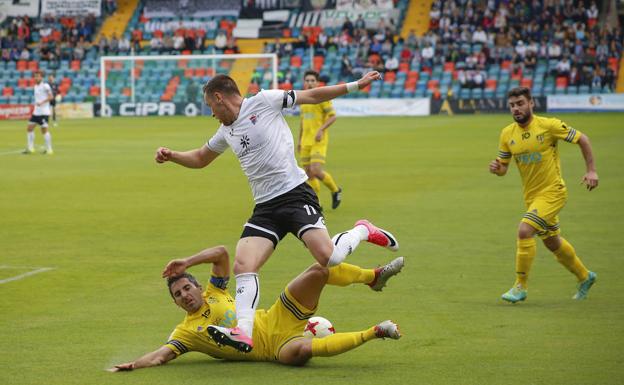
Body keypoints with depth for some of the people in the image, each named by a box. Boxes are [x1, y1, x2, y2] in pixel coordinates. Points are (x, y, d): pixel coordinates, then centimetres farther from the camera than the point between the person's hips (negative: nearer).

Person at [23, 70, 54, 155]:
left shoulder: (45, 86, -10)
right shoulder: (36, 86, 15)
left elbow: (51, 96, -18)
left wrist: (41, 103, -26)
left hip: (44, 112, -8)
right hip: (36, 112, 8)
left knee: (44, 129, -7)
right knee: (29, 128, 5)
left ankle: (49, 149, 1)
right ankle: (30, 148, 11)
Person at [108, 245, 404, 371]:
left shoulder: (213, 294, 12)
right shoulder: (186, 332, 2)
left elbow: (221, 253, 8)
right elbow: (160, 356, -10)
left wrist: (186, 263, -2)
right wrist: (131, 366, -25)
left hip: (279, 319, 4)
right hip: (276, 348, -4)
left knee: (319, 270, -14)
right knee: (300, 349, -42)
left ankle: (374, 277, 8)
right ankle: (375, 332, -26)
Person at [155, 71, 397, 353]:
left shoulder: (264, 101, 0)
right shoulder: (227, 131, 21)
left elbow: (311, 96, 4)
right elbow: (200, 159, 36)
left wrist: (355, 85, -1)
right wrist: (171, 156, 18)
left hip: (295, 194, -6)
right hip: (265, 207, 6)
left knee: (328, 257, -23)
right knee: (243, 266, -14)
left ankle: (363, 231, 8)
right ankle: (243, 333, -19)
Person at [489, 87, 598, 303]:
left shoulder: (548, 125, -15)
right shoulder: (507, 134, -1)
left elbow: (582, 139, -5)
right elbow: (503, 167, 7)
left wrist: (591, 171, -9)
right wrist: (496, 168, -17)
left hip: (552, 192, -6)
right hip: (531, 195, 6)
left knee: (524, 230, -23)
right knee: (552, 242, 18)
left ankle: (520, 286, -11)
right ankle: (584, 277, 42)